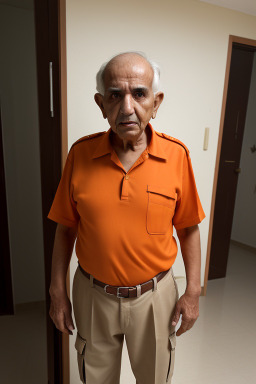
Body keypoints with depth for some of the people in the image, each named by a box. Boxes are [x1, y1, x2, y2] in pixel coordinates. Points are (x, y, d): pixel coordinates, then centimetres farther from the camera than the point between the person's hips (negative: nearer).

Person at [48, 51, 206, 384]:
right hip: (93, 295, 1)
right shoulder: (80, 154, -11)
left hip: (154, 295, 0)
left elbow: (188, 228, -4)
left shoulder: (177, 155, -13)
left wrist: (193, 292, -1)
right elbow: (66, 228, -4)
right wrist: (57, 292, 1)